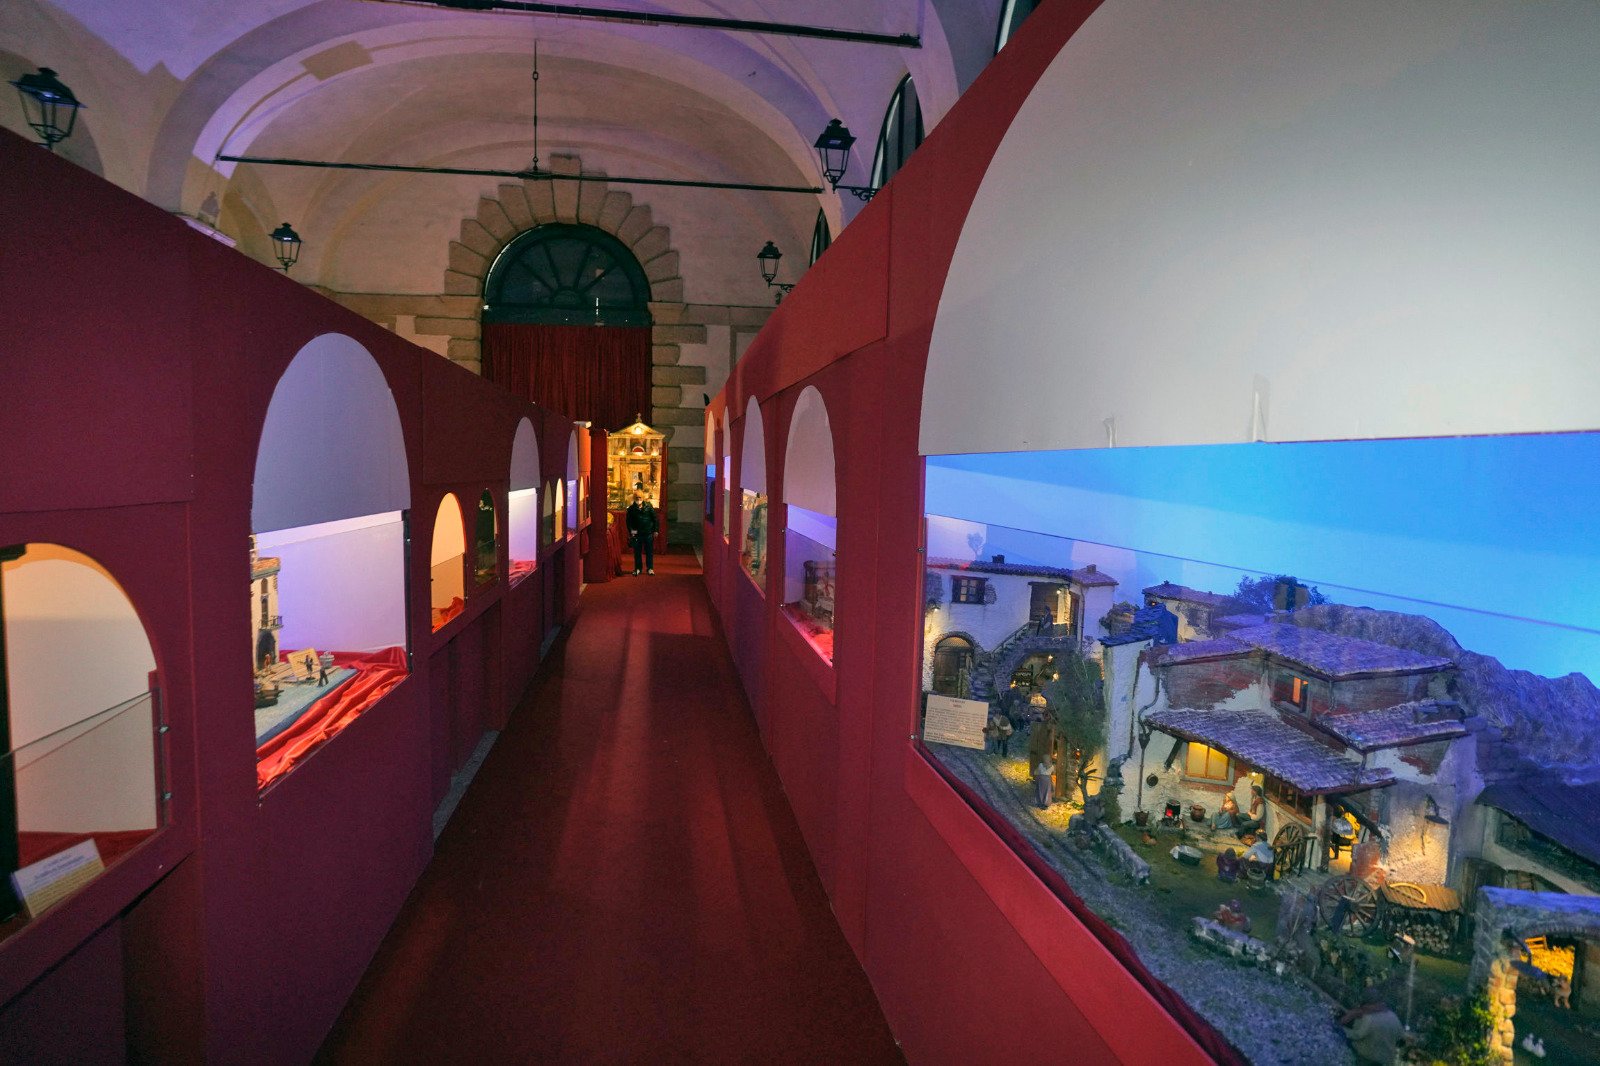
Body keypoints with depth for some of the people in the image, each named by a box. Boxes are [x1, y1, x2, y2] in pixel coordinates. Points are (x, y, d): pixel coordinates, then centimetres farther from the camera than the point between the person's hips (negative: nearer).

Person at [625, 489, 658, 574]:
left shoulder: (648, 506, -2)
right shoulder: (631, 508, -1)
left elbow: (655, 518, 2)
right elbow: (628, 521, 6)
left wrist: (655, 530, -1)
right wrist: (631, 530, -6)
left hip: (648, 533, -1)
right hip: (637, 533, 1)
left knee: (649, 551, 4)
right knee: (637, 551, 6)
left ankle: (650, 568, 13)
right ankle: (637, 568, 16)